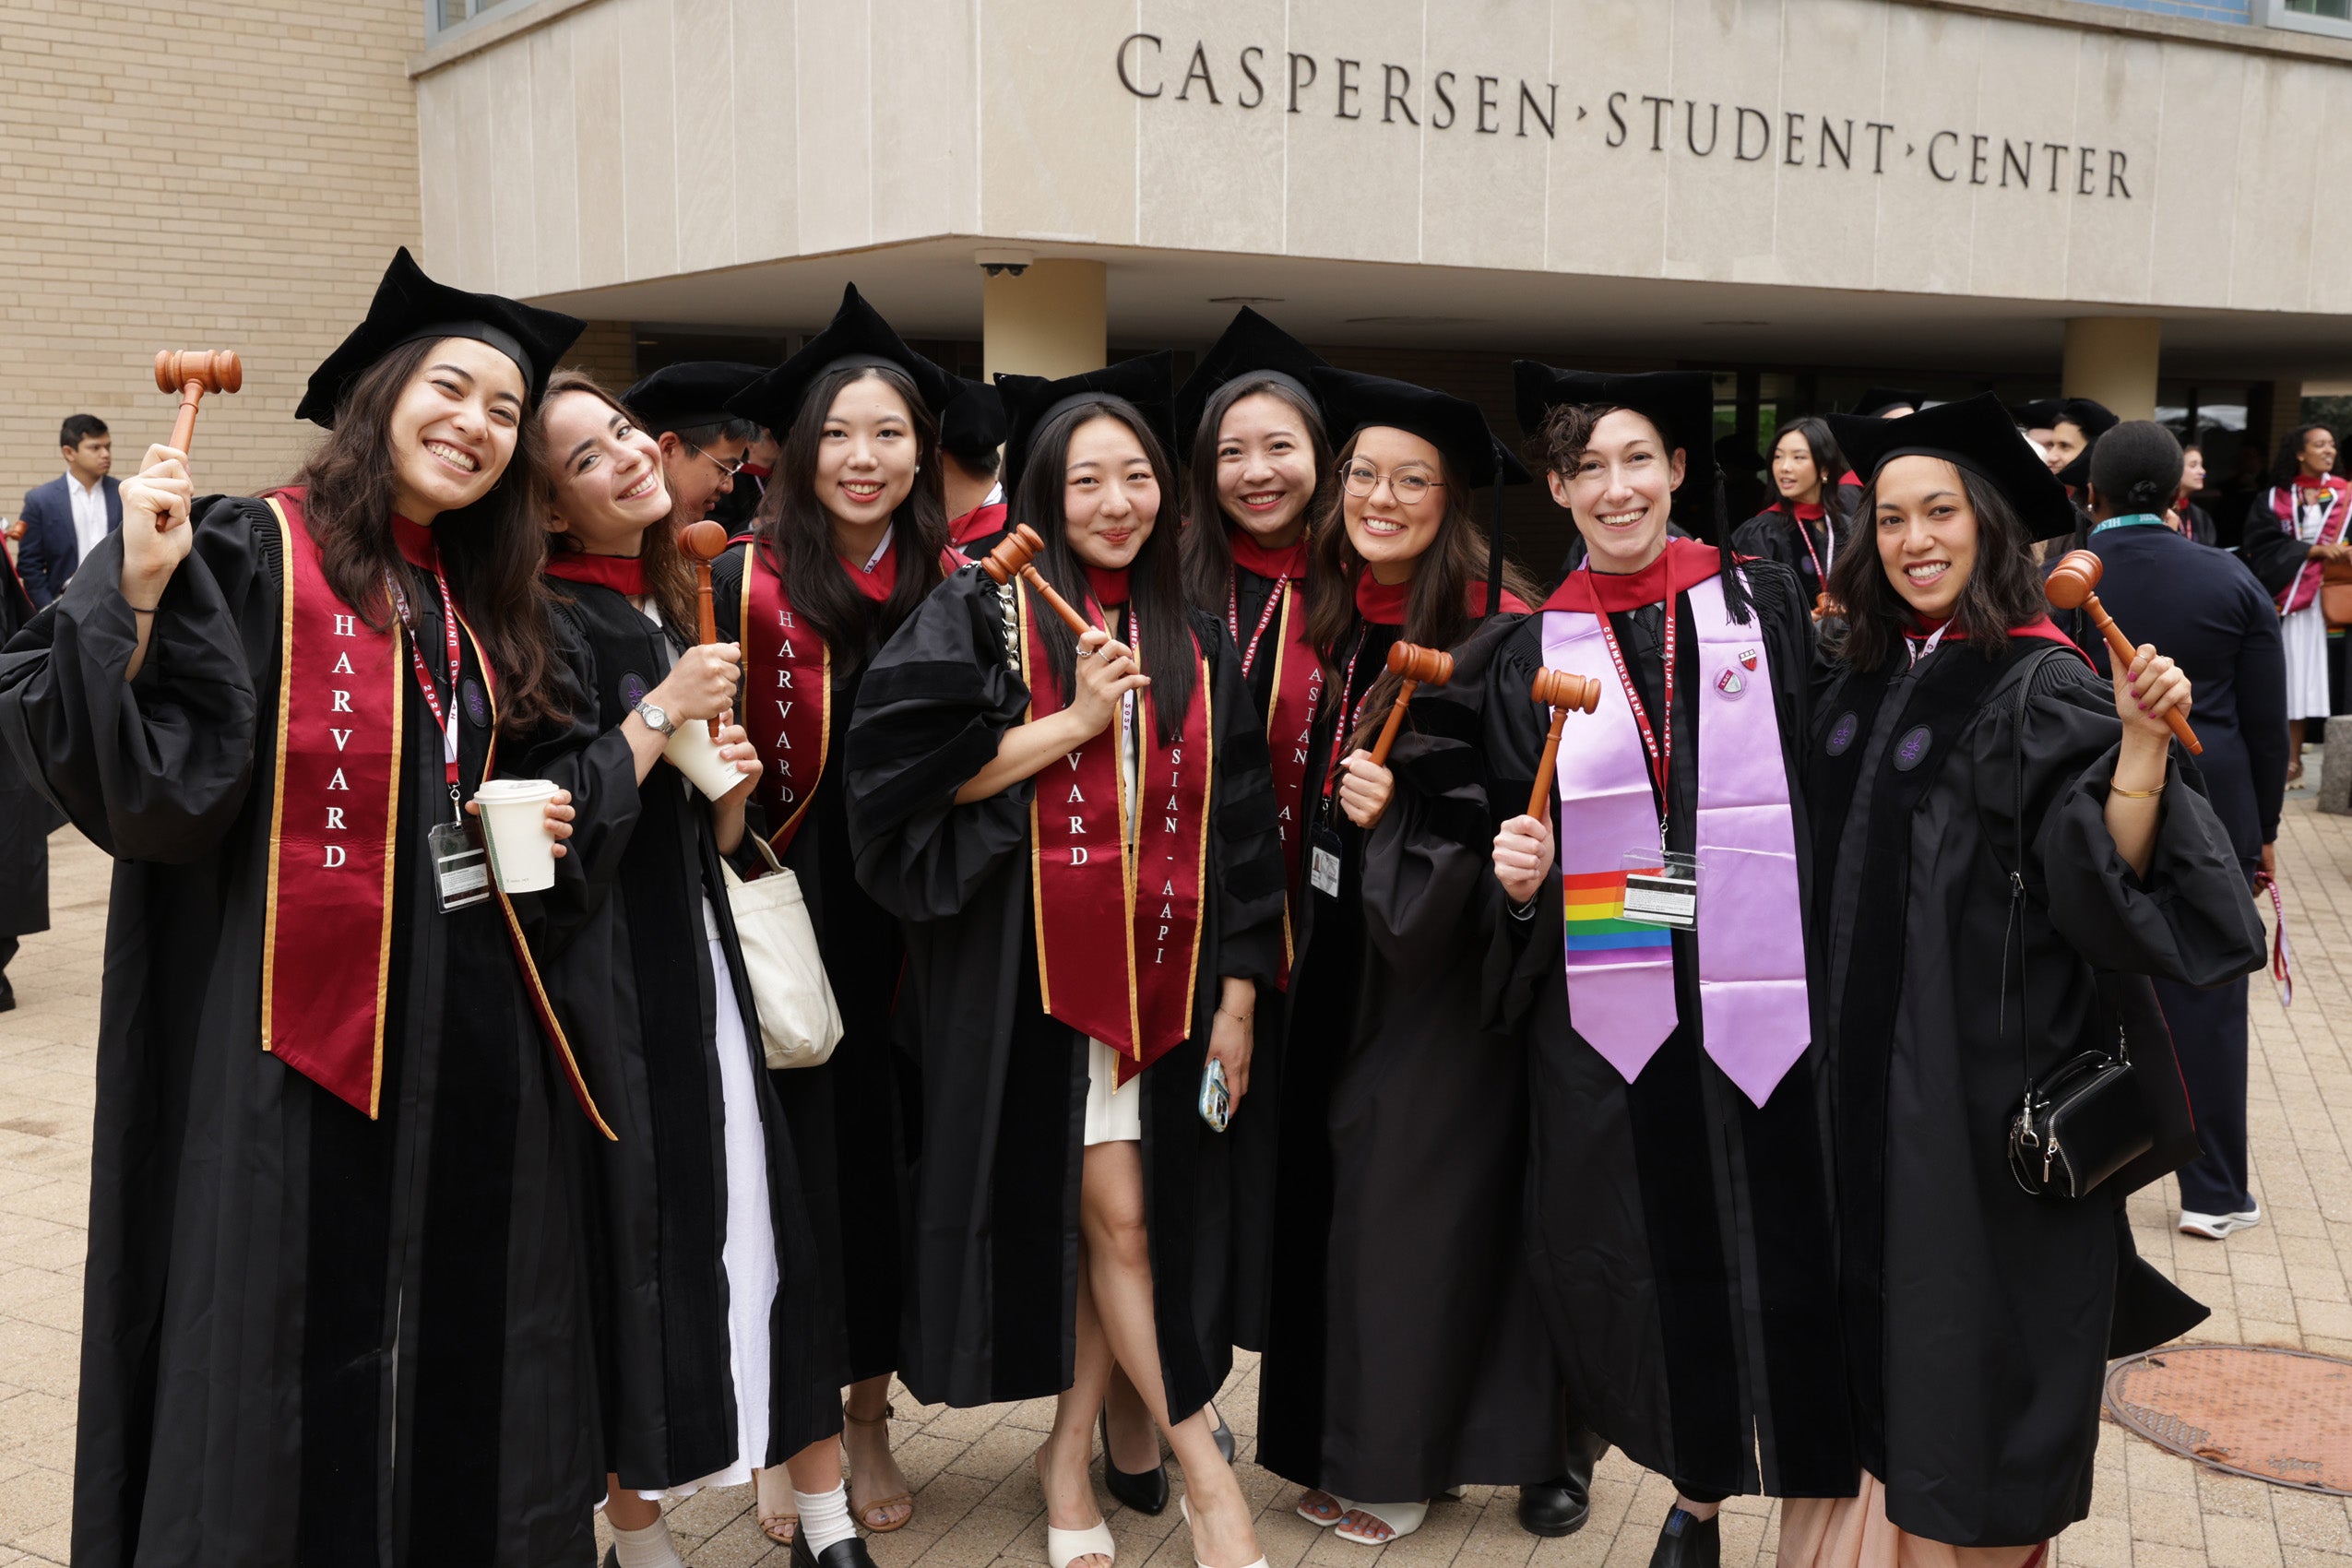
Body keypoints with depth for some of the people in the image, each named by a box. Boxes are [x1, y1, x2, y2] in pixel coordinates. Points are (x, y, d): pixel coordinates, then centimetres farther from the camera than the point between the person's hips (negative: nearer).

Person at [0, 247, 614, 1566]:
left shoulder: (483, 601, 14)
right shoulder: (252, 557, -8)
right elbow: (143, 780, -16)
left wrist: (545, 828, 6)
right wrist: (138, 596, -28)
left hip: (472, 1030, 7)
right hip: (300, 1028, -6)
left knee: (460, 1334, 13)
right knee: (298, 1345, 2)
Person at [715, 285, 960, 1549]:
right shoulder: (746, 583, -8)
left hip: (911, 934, 3)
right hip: (790, 932, -3)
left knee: (890, 1160, 11)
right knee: (795, 1164, 6)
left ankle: (868, 1417, 30)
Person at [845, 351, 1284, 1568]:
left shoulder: (1195, 645, 11)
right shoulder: (984, 611, -1)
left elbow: (1236, 827, 11)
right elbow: (909, 770, -12)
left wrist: (1237, 997, 6)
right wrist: (1074, 721, -15)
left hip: (1158, 975, 4)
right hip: (1026, 966, -4)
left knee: (1122, 1218, 4)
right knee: (1113, 1215, -1)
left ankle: (1072, 1453, 20)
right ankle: (1200, 1465, 11)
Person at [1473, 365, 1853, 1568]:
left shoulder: (1764, 604, 1)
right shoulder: (1532, 653, 5)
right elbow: (1515, 835, 8)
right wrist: (1517, 873, -14)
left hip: (1763, 997, -1)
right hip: (1610, 1013, 2)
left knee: (1778, 1249, 3)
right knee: (1654, 1256, 10)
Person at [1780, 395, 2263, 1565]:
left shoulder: (2041, 685, -13)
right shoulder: (1866, 681, 7)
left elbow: (2102, 877, -24)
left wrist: (2140, 743, -34)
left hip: (1984, 1070, -7)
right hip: (1865, 1057, 7)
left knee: (1965, 1331, 3)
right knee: (1874, 1308, 17)